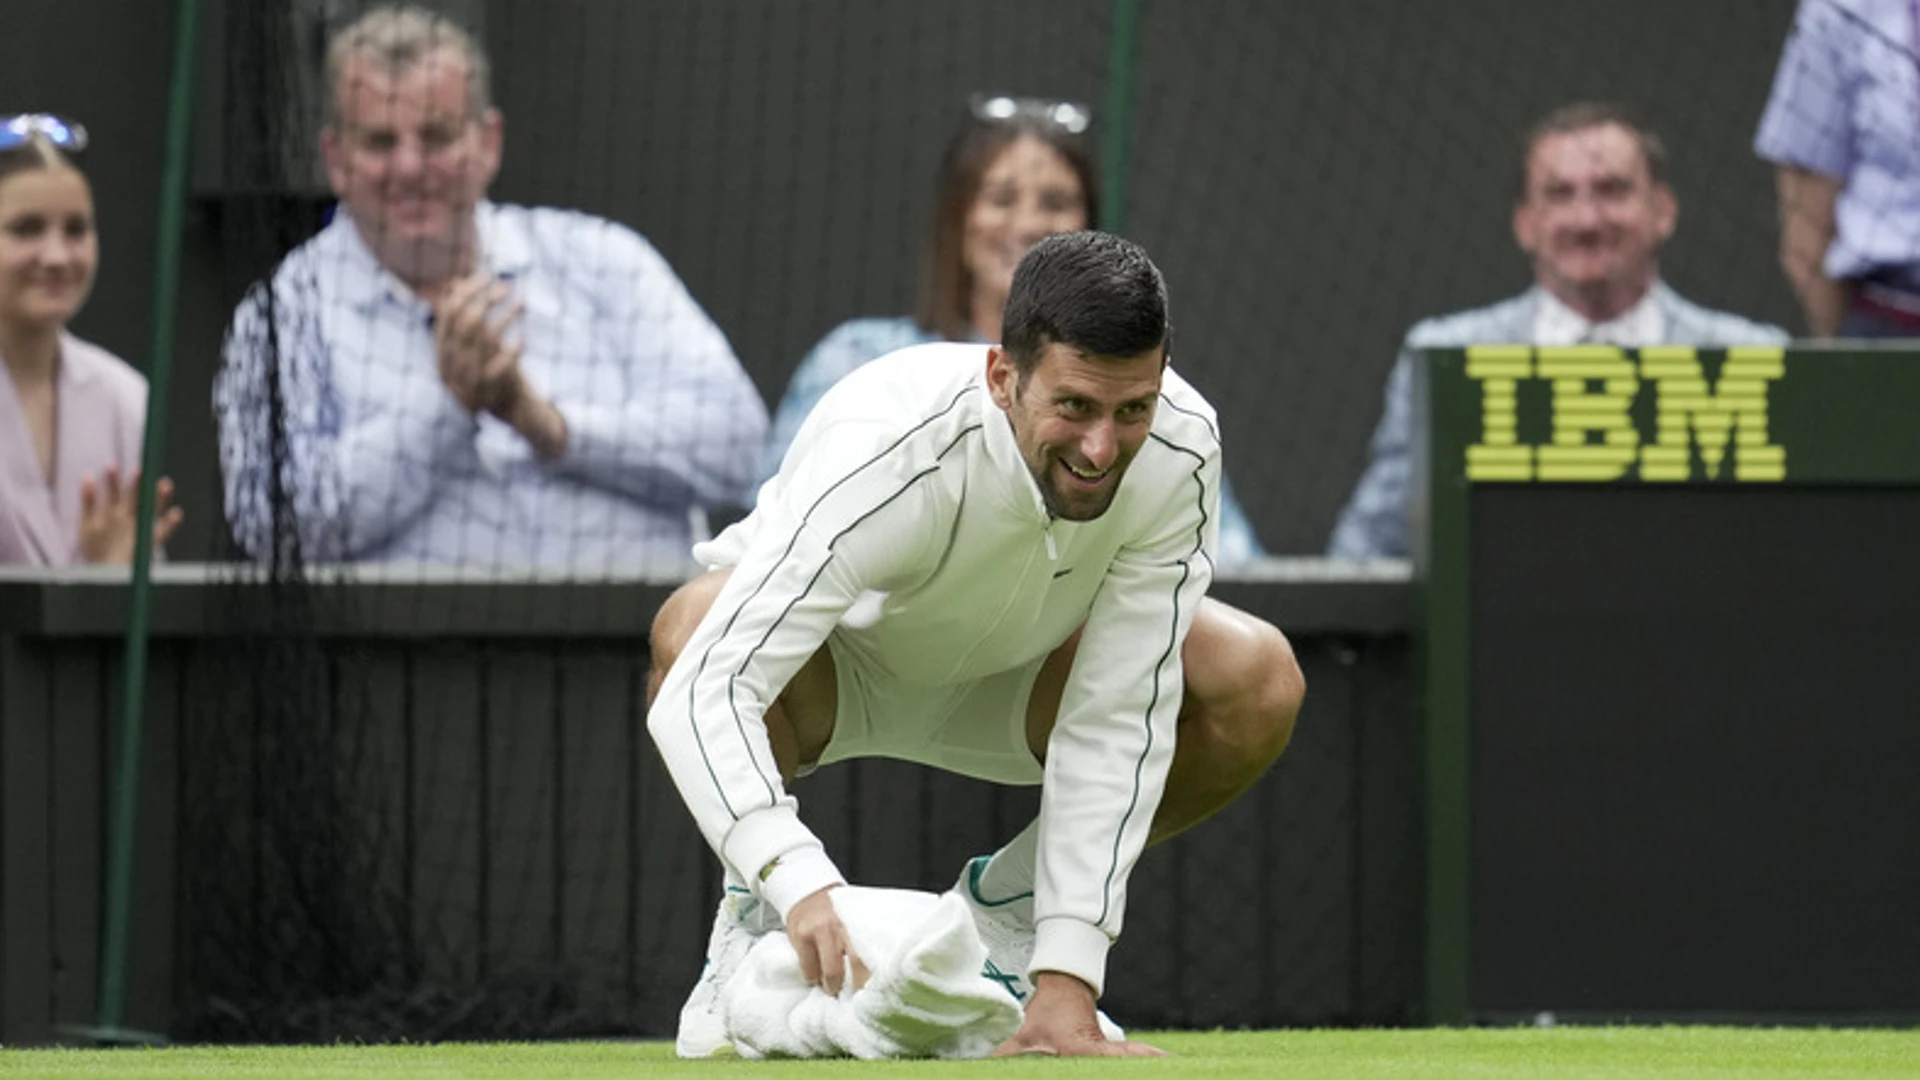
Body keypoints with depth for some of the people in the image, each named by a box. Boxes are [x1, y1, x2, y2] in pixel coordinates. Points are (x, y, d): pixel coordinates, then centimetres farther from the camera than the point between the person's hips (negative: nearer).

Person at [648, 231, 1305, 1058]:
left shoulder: (1180, 450, -30)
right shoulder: (884, 455, -41)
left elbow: (1115, 725, -27)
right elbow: (700, 694, -48)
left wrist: (1064, 986, -32)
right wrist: (801, 885, -63)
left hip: (1003, 670, 4)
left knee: (1259, 683, -21)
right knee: (690, 627, -39)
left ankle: (1005, 899, 3)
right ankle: (758, 910, -7)